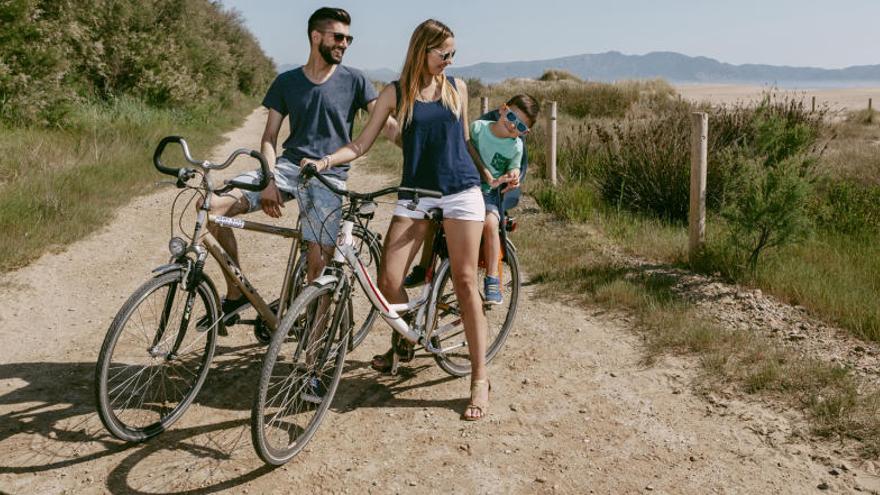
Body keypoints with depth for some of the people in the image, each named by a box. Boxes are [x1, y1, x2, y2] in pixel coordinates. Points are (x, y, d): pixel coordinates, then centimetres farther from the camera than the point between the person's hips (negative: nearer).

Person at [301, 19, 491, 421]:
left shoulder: (457, 88, 9)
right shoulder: (395, 93, 4)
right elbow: (362, 144, 1)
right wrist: (326, 160, -14)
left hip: (461, 192, 0)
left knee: (464, 282, -6)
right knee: (388, 279, -7)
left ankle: (480, 379, -1)